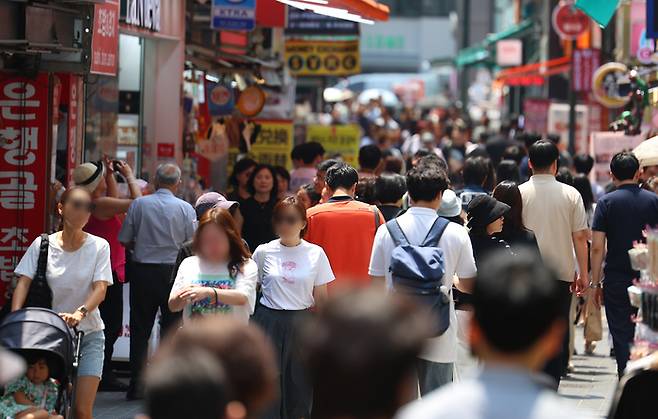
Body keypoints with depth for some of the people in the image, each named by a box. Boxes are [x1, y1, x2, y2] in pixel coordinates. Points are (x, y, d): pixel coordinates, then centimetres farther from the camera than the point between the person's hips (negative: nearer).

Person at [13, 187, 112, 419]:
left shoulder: (99, 246, -2)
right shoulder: (42, 244, 0)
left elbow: (100, 289, -12)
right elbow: (24, 282, -6)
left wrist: (80, 313, -32)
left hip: (88, 333, -1)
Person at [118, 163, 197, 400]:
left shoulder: (139, 204, -4)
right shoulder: (185, 209, -5)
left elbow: (124, 240, -1)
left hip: (142, 271, 1)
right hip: (173, 272, -1)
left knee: (140, 329, 7)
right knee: (171, 327, 8)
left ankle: (136, 386, 7)